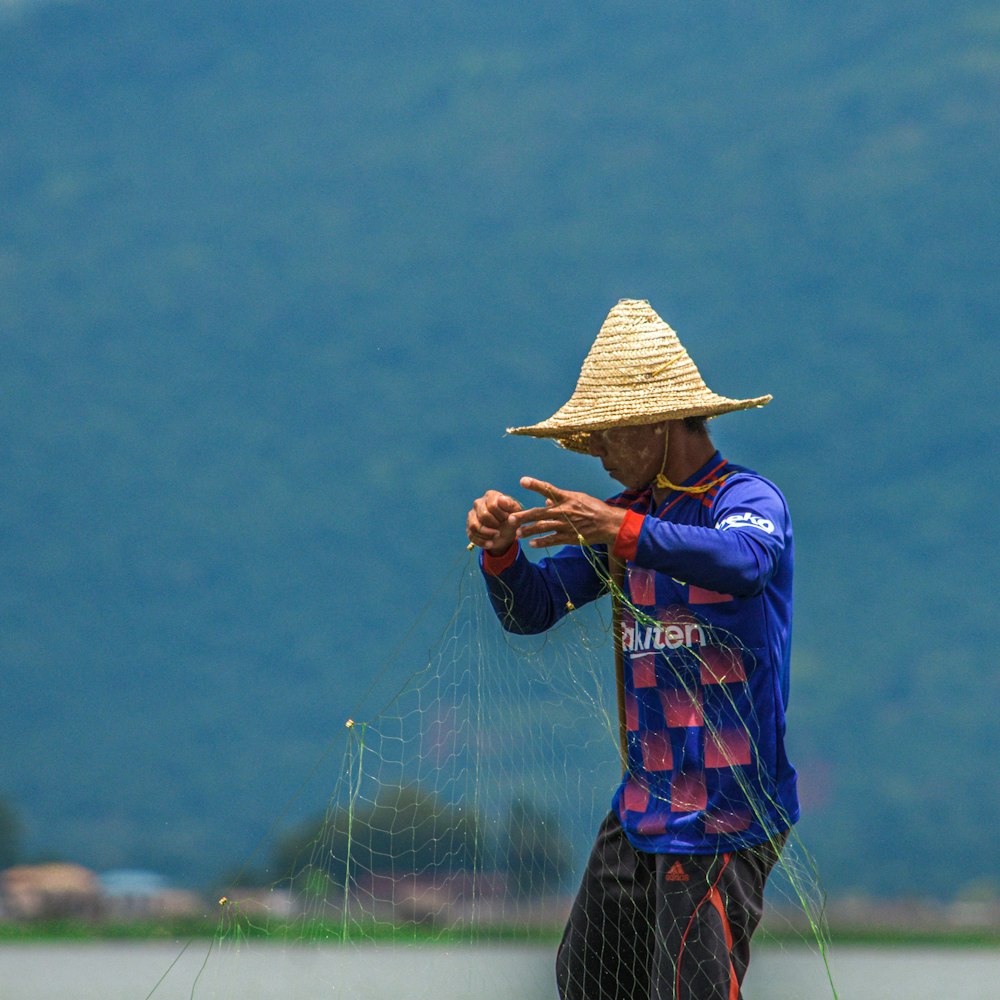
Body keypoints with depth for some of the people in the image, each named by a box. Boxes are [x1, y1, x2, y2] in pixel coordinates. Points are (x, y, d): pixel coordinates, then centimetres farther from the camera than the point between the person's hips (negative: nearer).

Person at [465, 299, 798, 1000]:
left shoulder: (746, 498, -8)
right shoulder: (629, 513, 14)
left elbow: (741, 561, -32)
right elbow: (531, 609, 12)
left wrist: (623, 533, -44)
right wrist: (502, 549, -9)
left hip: (726, 816, -8)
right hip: (640, 810, 8)